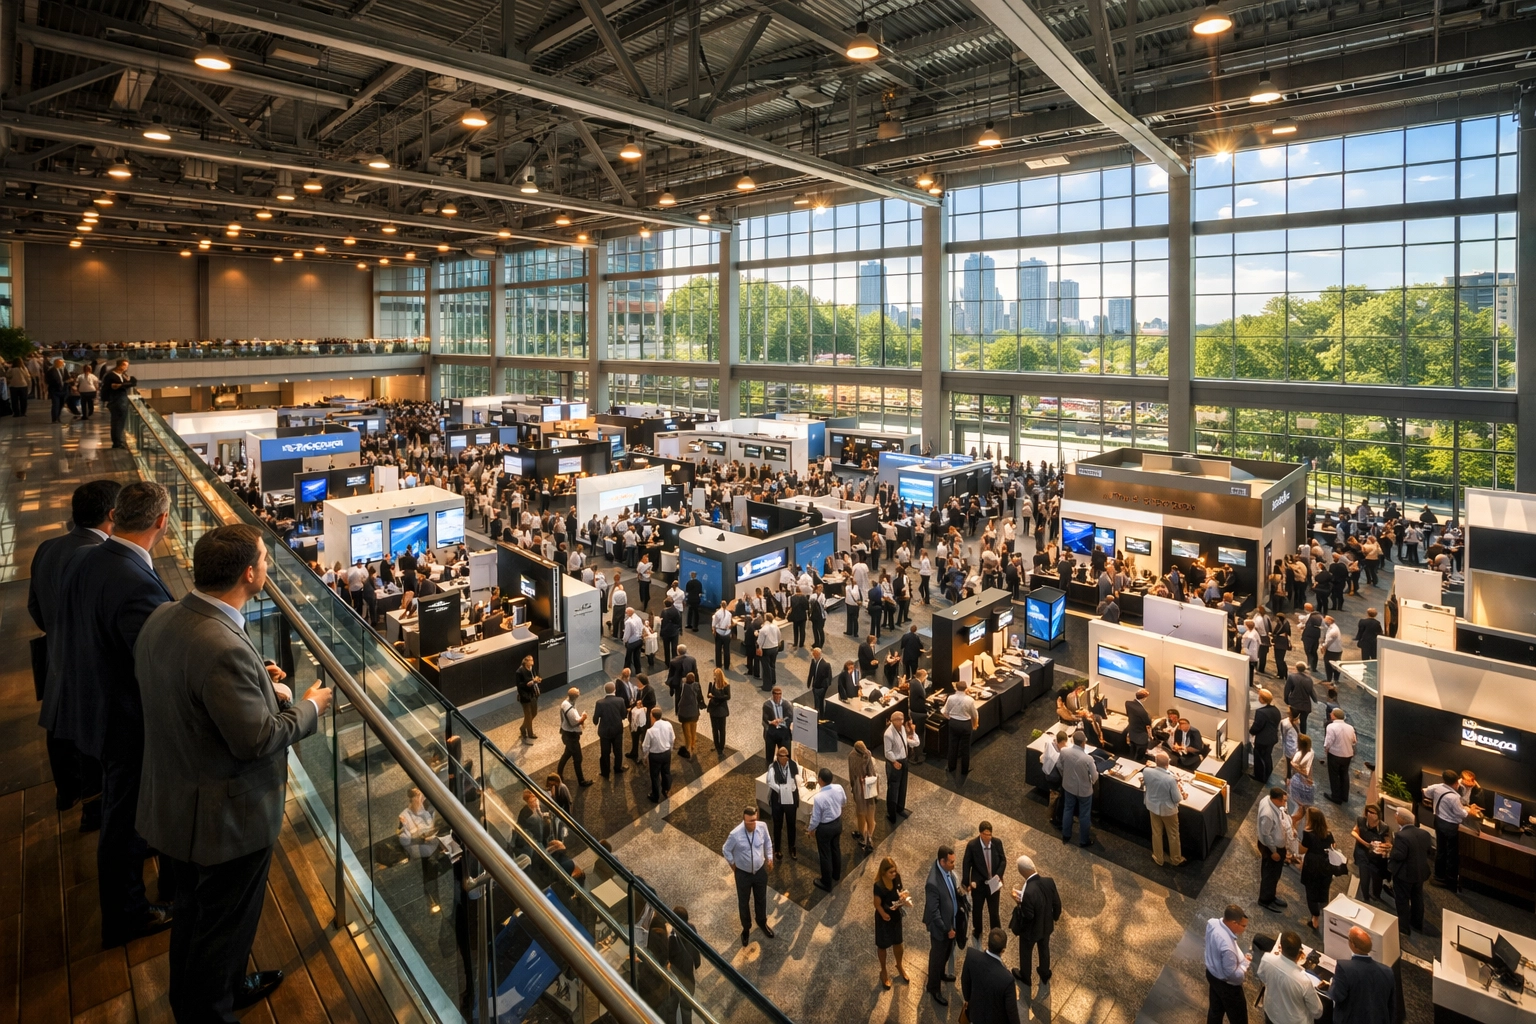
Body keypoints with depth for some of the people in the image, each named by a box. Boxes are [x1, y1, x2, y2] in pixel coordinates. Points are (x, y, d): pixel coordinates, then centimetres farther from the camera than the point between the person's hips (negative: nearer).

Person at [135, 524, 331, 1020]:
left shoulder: (163, 617, -7)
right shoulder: (225, 649, -35)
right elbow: (256, 739, -27)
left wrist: (256, 680, 4)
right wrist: (309, 707, -12)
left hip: (175, 803, 10)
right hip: (226, 817, -9)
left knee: (195, 913, 29)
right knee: (223, 926, 16)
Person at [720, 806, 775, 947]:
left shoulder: (762, 827, -21)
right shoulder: (735, 834, -31)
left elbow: (767, 842, 1)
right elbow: (726, 850, -12)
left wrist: (770, 857, 4)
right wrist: (733, 864, -1)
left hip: (760, 871, 3)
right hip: (743, 874, -3)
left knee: (761, 899, 25)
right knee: (743, 902, 20)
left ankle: (762, 922, 54)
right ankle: (746, 928, 47)